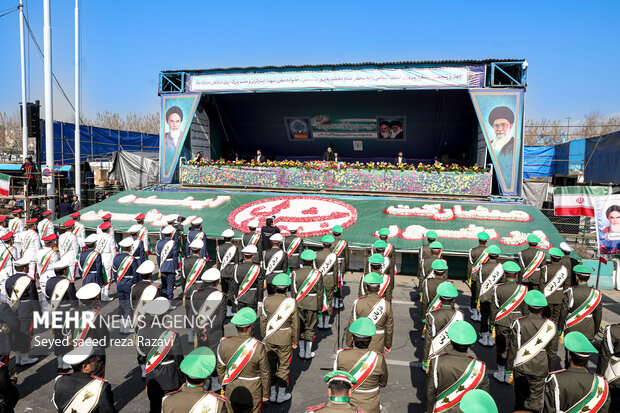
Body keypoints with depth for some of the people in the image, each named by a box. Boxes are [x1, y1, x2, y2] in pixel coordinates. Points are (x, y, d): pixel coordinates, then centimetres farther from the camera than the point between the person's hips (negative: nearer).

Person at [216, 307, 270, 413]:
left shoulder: (224, 343, -17)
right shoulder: (258, 348, -25)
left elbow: (220, 368, -3)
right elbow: (264, 374, -14)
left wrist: (224, 387, 14)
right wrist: (265, 394, 2)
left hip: (231, 391, 3)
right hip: (252, 393, -3)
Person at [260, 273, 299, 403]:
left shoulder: (267, 300, -11)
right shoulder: (291, 302, -16)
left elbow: (263, 320, -1)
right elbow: (295, 324, -9)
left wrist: (264, 336, 14)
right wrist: (295, 341, 4)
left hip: (270, 338, 2)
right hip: (285, 340, -2)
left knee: (270, 365, 16)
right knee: (284, 366, 13)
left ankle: (271, 394, 28)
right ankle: (281, 395, 24)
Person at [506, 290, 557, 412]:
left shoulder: (518, 324, -17)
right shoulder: (550, 326, -12)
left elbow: (512, 349, -10)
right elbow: (552, 352, -1)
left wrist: (509, 368, 3)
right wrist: (550, 370, 14)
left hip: (521, 368, -1)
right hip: (540, 370, 1)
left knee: (520, 399, 16)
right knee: (536, 399, 16)